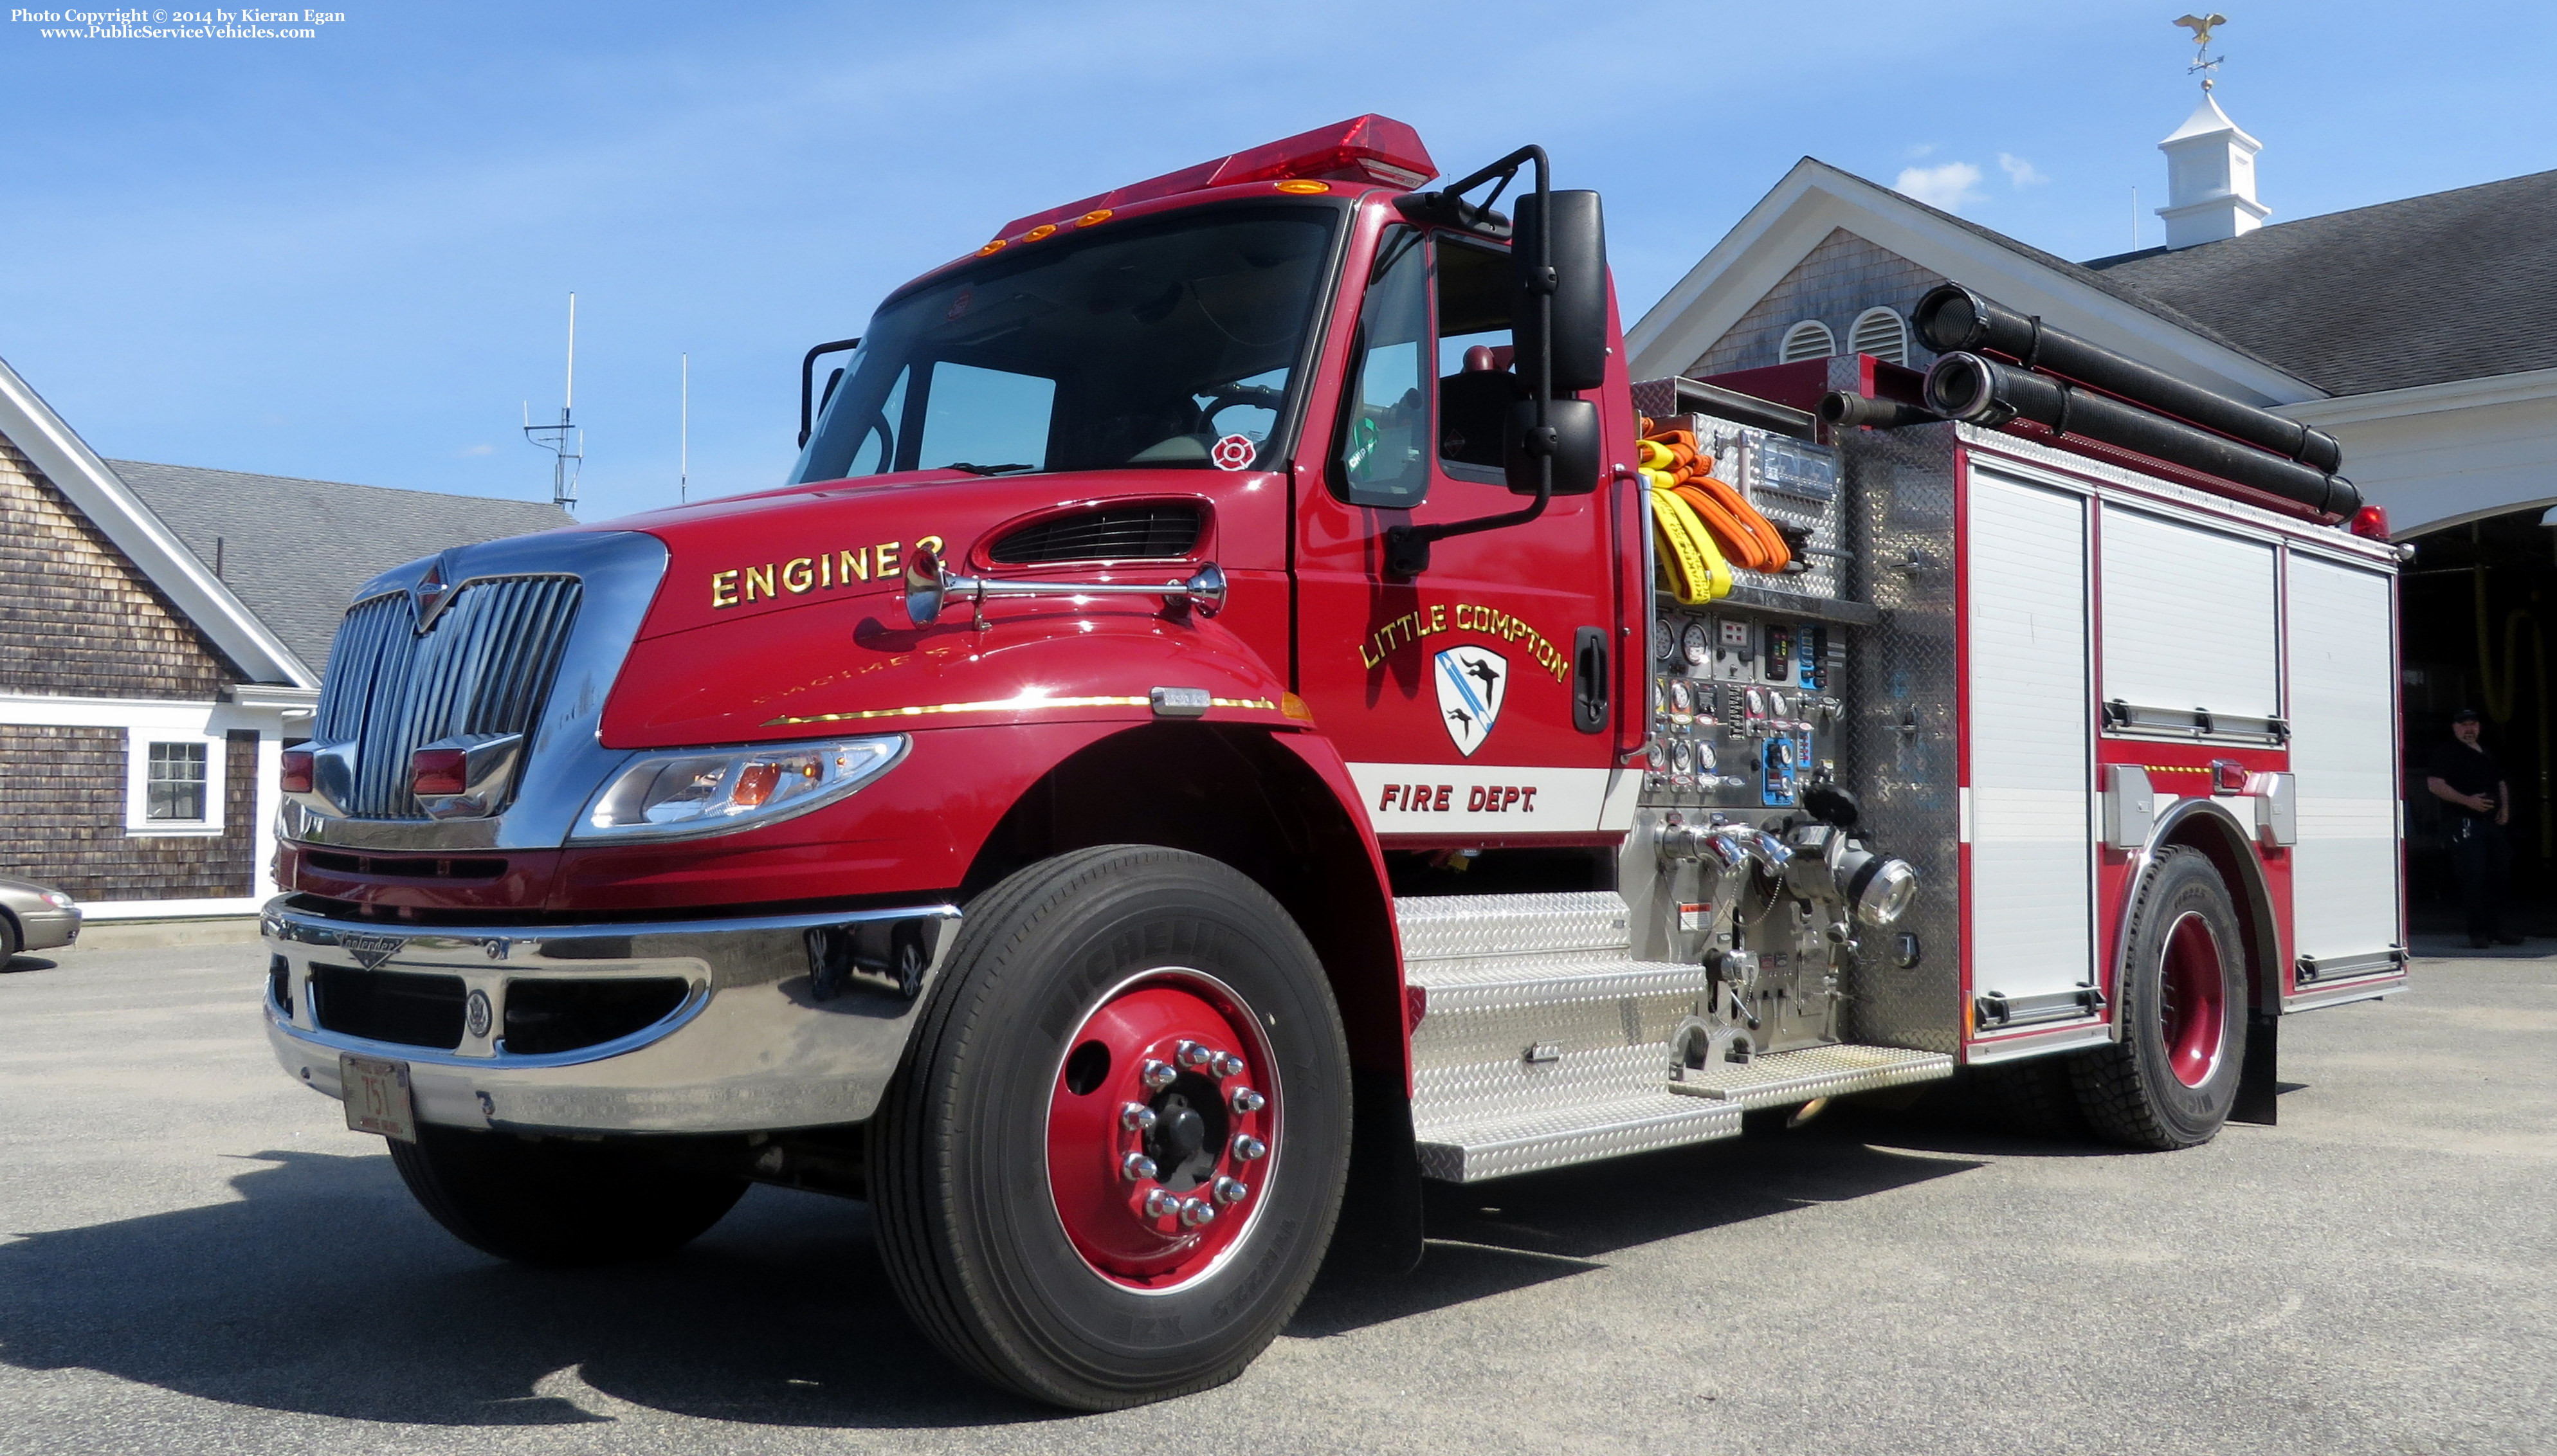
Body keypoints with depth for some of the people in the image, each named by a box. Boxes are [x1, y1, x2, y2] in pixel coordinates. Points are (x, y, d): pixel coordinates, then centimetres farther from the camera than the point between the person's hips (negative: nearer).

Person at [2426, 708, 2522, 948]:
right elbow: (2434, 784, -13)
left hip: (2492, 821, 8)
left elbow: (2501, 783, 30)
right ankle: (2478, 933, -6)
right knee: (2474, 877, -10)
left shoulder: (2488, 756, 22)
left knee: (2498, 876, 8)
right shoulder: (2447, 753, -2)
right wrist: (2467, 800, -22)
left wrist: (2505, 807, 11)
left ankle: (2496, 930, 15)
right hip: (2466, 822, -8)